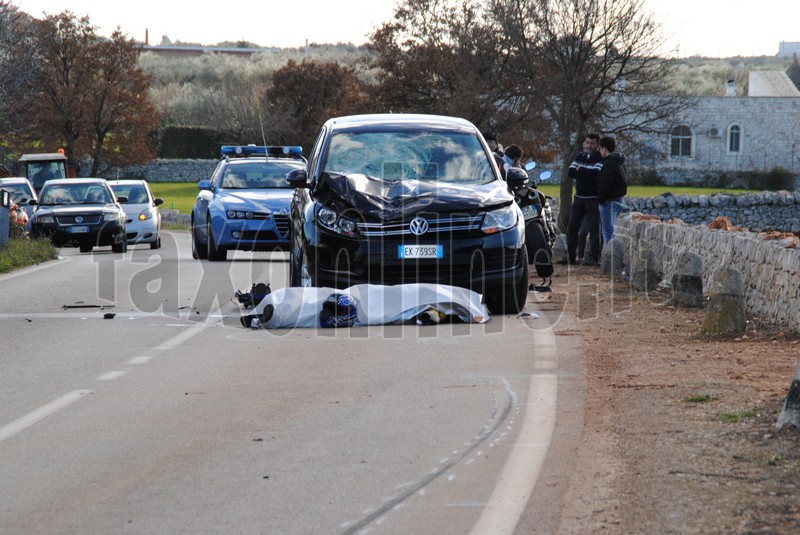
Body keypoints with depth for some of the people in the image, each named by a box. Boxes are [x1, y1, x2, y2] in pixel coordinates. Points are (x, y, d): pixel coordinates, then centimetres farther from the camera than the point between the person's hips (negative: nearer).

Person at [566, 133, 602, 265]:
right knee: (572, 227, 7)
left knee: (594, 229, -6)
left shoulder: (600, 159, -6)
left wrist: (580, 171, -9)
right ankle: (571, 254, 15)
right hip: (579, 197, 6)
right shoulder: (580, 156, 11)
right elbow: (570, 173, -1)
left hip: (593, 199, -6)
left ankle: (594, 257, -3)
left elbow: (594, 174, -22)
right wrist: (586, 174, -12)